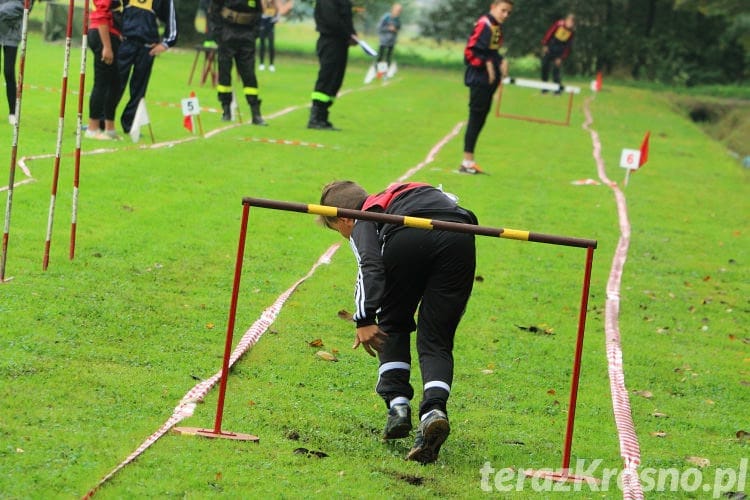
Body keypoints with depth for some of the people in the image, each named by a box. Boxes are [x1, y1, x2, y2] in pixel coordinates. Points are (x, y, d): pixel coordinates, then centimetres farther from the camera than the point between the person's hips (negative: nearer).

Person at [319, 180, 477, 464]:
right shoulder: (397, 196, 45)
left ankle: (397, 405, 10)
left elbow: (370, 267, 5)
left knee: (393, 324, 23)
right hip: (458, 237, 3)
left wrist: (365, 320, -5)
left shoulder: (363, 221, 26)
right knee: (436, 340, 10)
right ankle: (434, 410, -15)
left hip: (408, 239, -3)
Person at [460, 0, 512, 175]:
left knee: (480, 118, 10)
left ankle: (469, 161, 15)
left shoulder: (497, 27, 14)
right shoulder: (484, 24, -14)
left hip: (490, 81, 9)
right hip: (480, 78, -9)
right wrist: (487, 64, -20)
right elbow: (472, 49, -20)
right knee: (476, 117, -8)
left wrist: (501, 62, 6)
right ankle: (467, 161, -7)